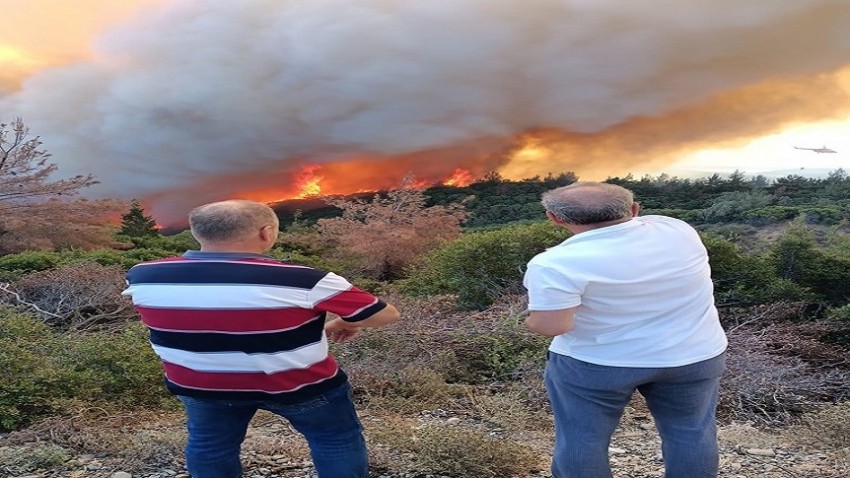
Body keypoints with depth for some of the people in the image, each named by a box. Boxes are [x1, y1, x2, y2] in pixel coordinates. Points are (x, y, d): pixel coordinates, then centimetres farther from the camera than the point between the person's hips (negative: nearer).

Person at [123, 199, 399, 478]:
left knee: (208, 445, 27)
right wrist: (344, 323, 2)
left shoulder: (142, 277, -14)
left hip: (199, 386, 4)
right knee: (336, 439, 19)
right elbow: (386, 315, -19)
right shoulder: (301, 281, -27)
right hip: (298, 387, -3)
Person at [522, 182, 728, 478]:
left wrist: (533, 318, -4)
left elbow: (552, 326, -24)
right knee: (690, 430, 21)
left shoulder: (556, 264, -23)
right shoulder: (677, 230, -6)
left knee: (581, 435, 15)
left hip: (591, 364, -3)